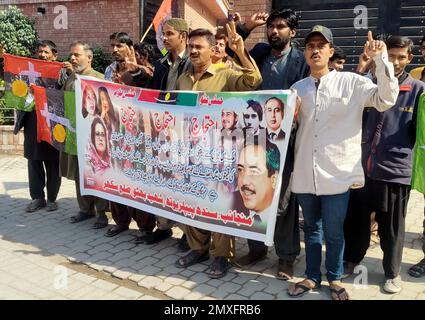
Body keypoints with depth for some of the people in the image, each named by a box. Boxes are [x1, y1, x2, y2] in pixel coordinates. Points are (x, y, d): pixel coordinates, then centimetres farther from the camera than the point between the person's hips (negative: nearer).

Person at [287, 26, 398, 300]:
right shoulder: (297, 88, 9)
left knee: (334, 232, 7)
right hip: (305, 173, 3)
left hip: (337, 173, -3)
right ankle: (312, 276, 33)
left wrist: (381, 59, -20)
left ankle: (335, 278, 30)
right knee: (311, 229, 16)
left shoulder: (351, 82, -1)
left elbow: (386, 100, -12)